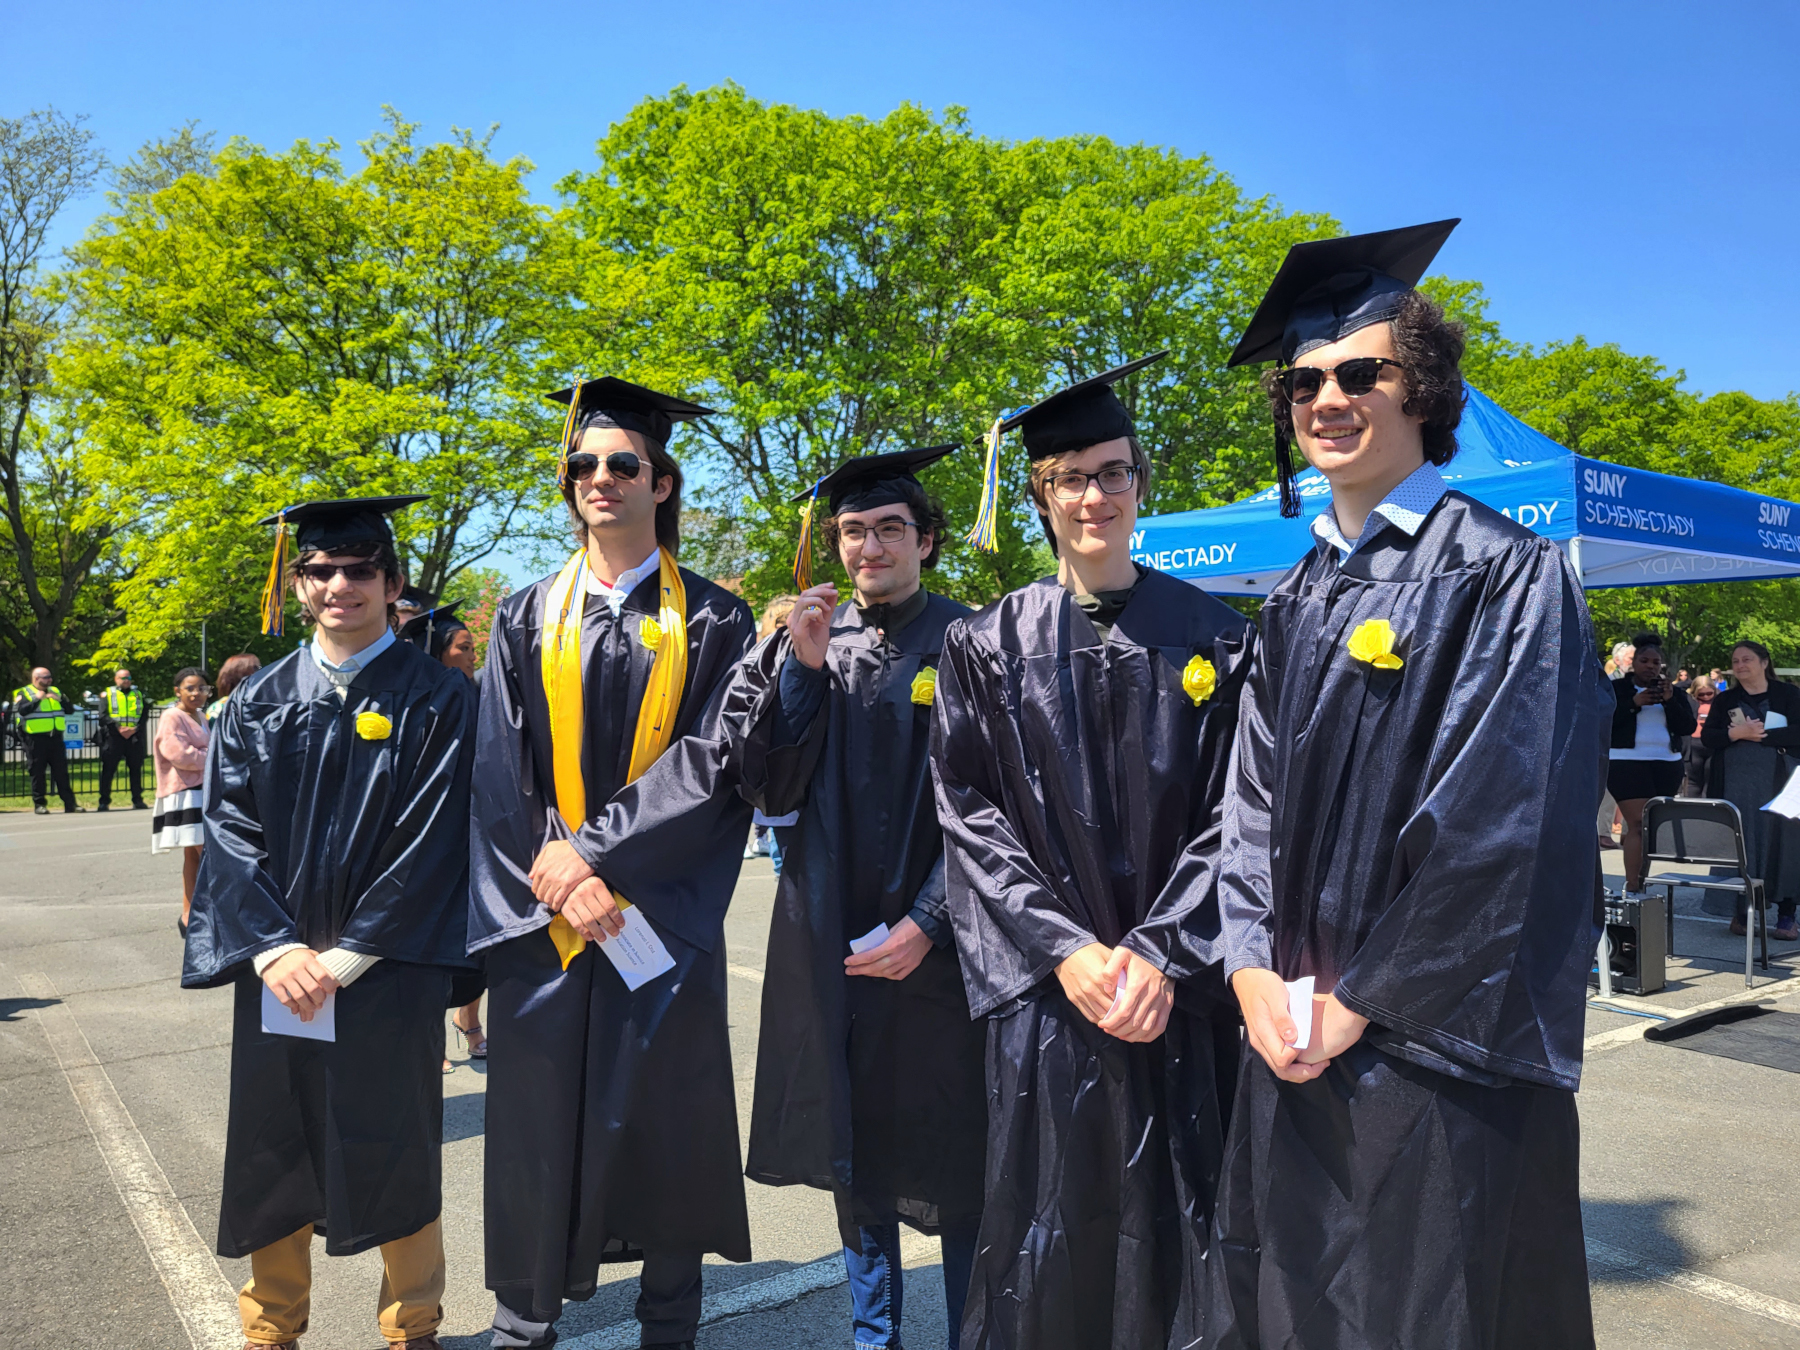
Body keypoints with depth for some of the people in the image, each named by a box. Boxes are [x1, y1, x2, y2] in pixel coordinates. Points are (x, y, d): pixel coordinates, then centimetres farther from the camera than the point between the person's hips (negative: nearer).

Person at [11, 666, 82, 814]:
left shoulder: (55, 691, 17)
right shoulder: (24, 693, 2)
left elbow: (69, 709, 10)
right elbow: (21, 710, -15)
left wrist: (60, 699, -6)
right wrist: (36, 699, -16)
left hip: (56, 737, 4)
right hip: (36, 739, -4)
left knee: (62, 772, 3)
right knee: (38, 772, 1)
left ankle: (69, 803, 4)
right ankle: (39, 804, 8)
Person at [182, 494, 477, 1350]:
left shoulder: (436, 701, -5)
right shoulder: (258, 702, 6)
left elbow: (432, 842, -10)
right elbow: (229, 830, 1)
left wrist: (345, 957, -13)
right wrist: (275, 950, -11)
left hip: (389, 976, -3)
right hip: (275, 969, 3)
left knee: (396, 1152, 8)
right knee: (274, 1152, 13)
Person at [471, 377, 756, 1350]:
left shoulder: (711, 622, 2)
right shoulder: (526, 620, 8)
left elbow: (714, 761, -8)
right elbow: (501, 769, 1)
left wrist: (593, 851, -15)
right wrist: (561, 885, -12)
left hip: (664, 918, -1)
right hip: (539, 918, 2)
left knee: (665, 1121, 7)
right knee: (536, 1122, 7)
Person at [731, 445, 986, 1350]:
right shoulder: (807, 642, 6)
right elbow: (769, 787, -2)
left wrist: (928, 921, -14)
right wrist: (804, 665, -13)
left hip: (931, 942, -3)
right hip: (827, 936, 4)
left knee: (948, 1153, 6)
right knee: (854, 1148, 15)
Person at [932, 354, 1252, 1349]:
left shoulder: (1213, 638, 3)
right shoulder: (986, 645, 3)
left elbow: (1231, 813, -1)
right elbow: (969, 814, -2)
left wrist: (1161, 954, -12)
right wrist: (1064, 949, -11)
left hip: (1179, 992, 1)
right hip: (1044, 988, 0)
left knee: (1176, 1230, 9)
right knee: (1049, 1231, 8)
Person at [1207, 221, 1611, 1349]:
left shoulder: (1506, 574, -9)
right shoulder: (1298, 600, 10)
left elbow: (1496, 821, -16)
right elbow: (1259, 798, 8)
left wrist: (1359, 1000, -14)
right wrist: (1255, 971, -5)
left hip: (1437, 1046, -5)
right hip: (1295, 1039, 6)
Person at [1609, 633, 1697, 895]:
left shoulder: (1673, 693, 13)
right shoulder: (1616, 689, 3)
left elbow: (1688, 728, 3)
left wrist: (1670, 701, -11)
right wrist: (1634, 703, -16)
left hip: (1666, 765, 5)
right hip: (1627, 763, -4)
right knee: (1639, 823, -13)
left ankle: (1637, 879, 15)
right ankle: (1632, 890, -13)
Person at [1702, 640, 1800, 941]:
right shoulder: (1725, 700, 12)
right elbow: (1707, 736, 2)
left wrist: (1760, 734, -13)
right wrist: (1737, 733, -14)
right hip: (1735, 781, 2)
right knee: (1740, 842, -1)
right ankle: (1741, 912, 6)